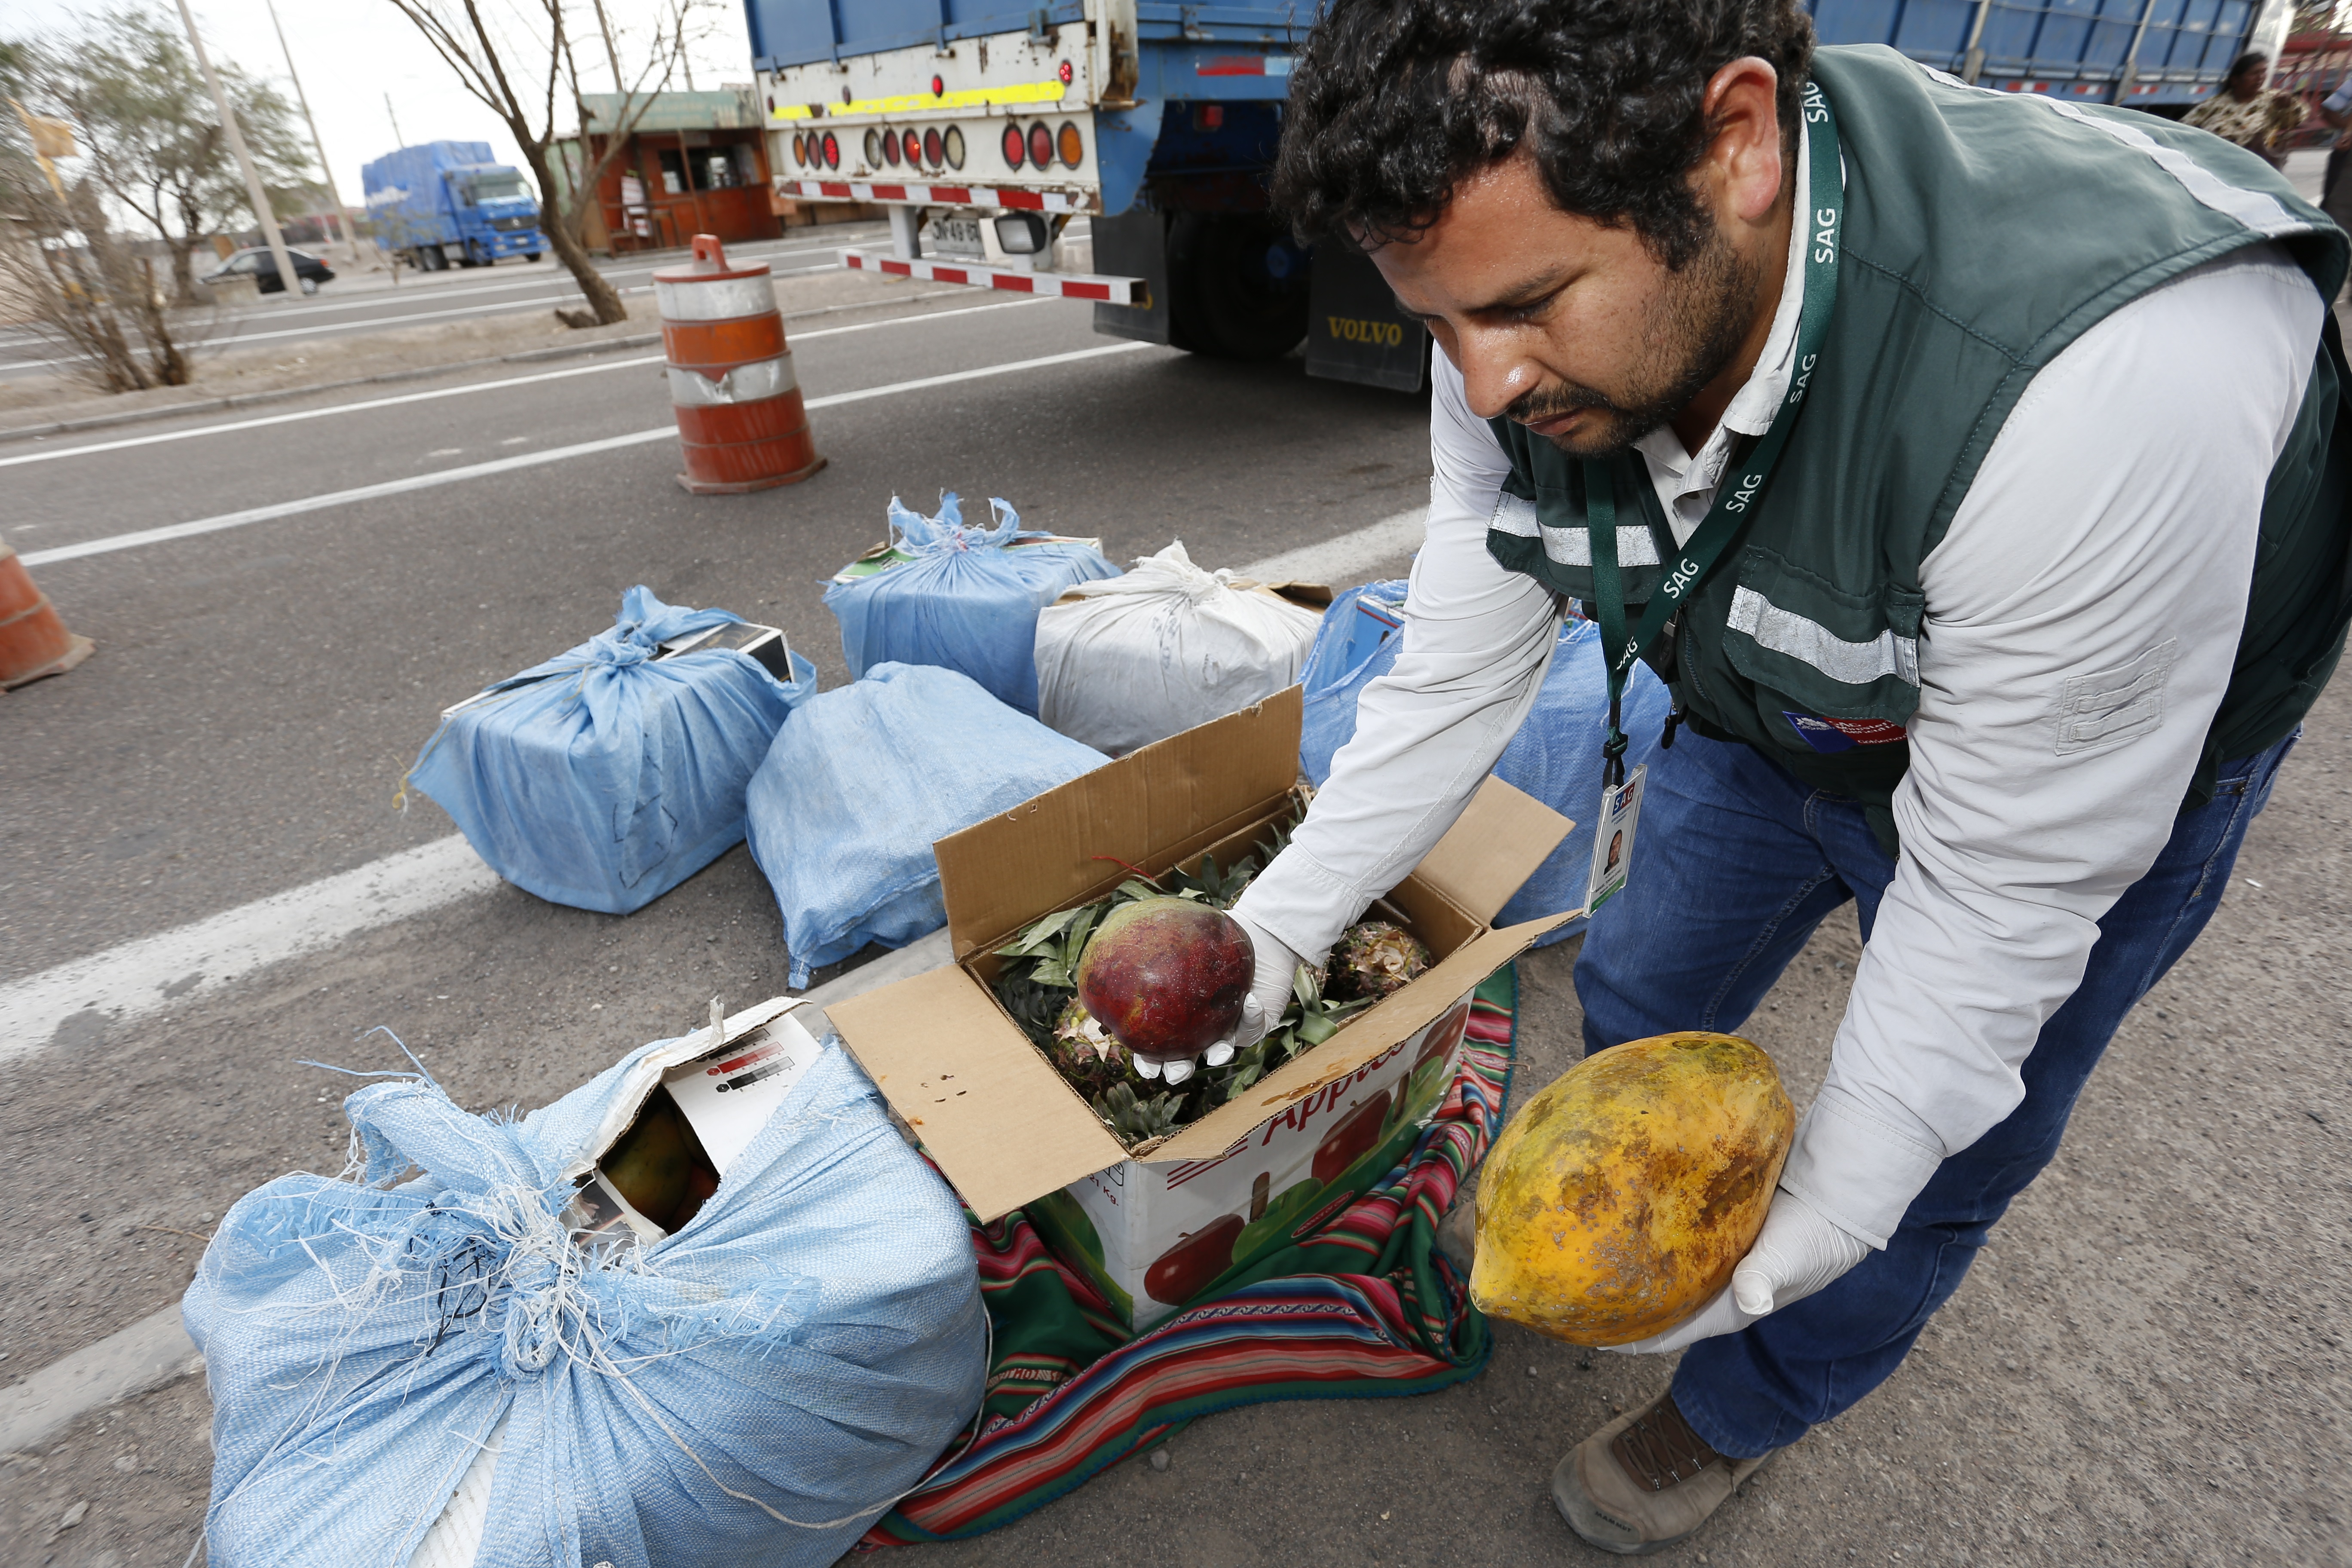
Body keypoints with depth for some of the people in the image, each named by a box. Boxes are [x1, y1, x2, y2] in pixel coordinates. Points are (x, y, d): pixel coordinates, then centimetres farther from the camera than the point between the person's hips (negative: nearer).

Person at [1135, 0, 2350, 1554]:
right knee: (1637, 998, 17)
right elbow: (1455, 680, -15)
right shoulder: (1529, 347, -24)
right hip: (1765, 713, 5)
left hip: (2098, 753, -4)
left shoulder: (2104, 385, -42)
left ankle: (1734, 1419, 39)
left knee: (1934, 1167, 9)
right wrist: (1274, 930, -15)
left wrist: (1816, 1221, -24)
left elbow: (2003, 887, -31)